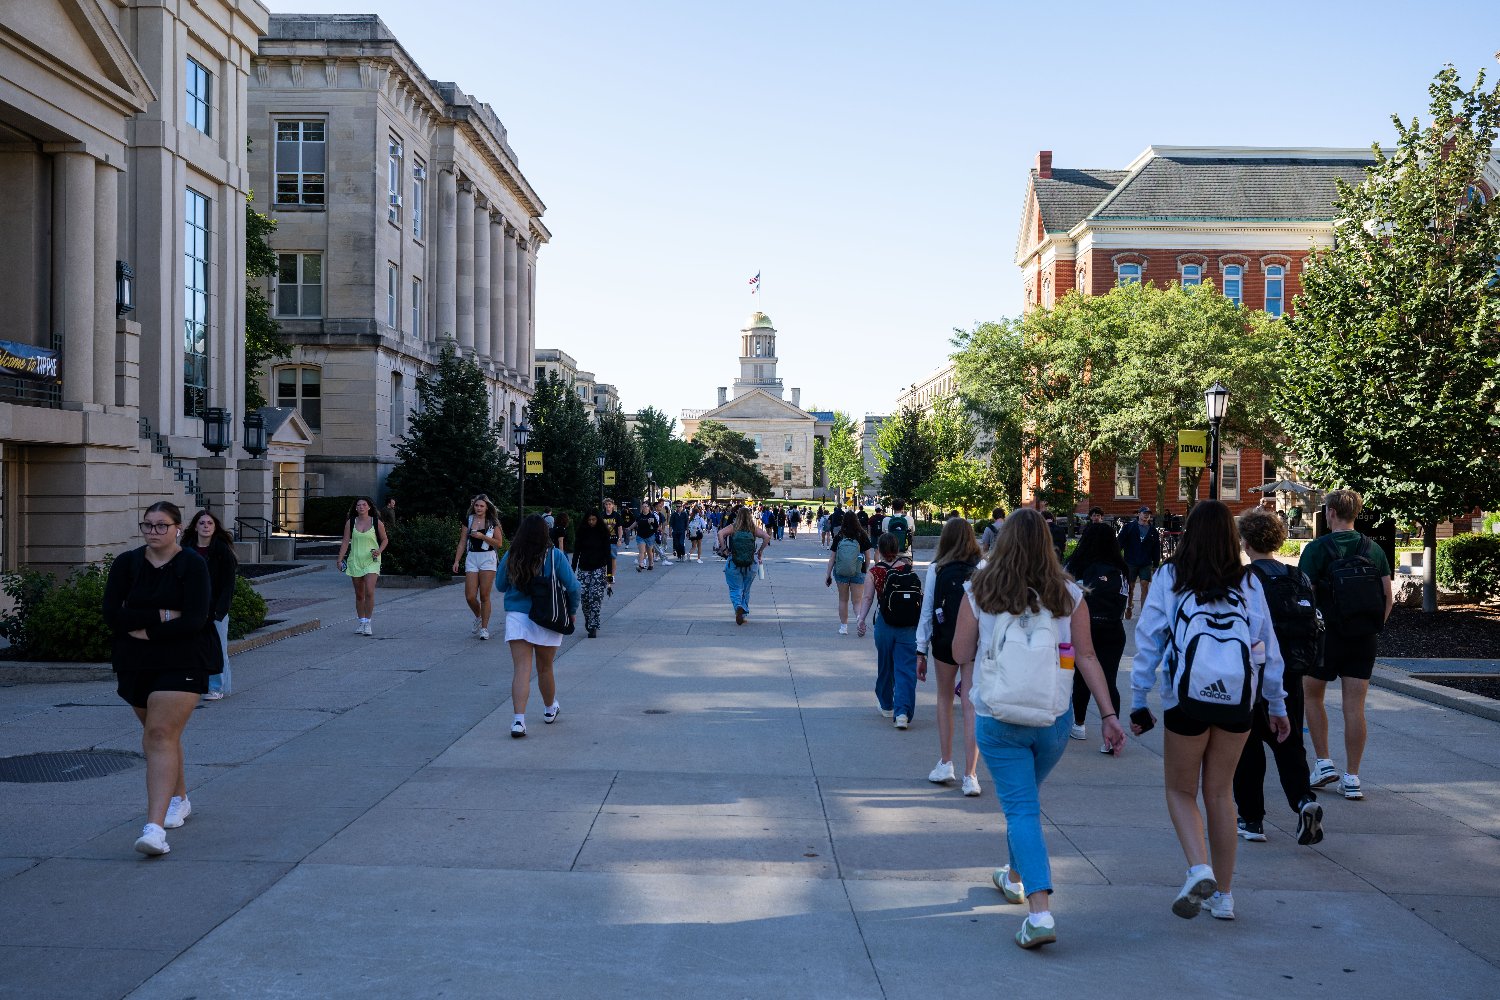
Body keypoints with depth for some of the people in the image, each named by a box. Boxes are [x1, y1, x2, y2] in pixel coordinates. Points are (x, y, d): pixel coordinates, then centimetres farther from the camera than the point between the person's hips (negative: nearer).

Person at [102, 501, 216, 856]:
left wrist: (144, 630, -14)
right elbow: (112, 615, -6)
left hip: (182, 663, -5)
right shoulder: (126, 564, 5)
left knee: (161, 735, -16)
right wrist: (161, 616, -16)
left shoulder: (192, 566, -7)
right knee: (156, 733, 18)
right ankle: (179, 799, 40)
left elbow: (194, 620, -16)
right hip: (135, 664, 5)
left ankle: (155, 827, -23)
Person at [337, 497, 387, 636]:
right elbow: (345, 542, 5)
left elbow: (385, 539, 9)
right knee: (359, 594, 9)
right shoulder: (350, 523, 4)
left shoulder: (377, 523, 0)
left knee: (369, 592, -14)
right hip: (355, 561, 2)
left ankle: (368, 623, -6)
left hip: (371, 561, -2)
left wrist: (379, 551, -9)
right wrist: (340, 559, 0)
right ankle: (361, 622, 19)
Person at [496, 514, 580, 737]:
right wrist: (572, 611, 7)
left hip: (516, 617, 0)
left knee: (521, 670, -3)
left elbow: (500, 585, 9)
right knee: (545, 668, 17)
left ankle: (518, 719, -16)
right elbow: (573, 587, -7)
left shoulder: (510, 557, -4)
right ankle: (549, 710, 37)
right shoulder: (554, 556, -9)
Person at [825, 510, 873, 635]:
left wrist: (828, 574, 5)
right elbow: (868, 557, -2)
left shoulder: (838, 537, -5)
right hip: (858, 573, -1)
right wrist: (867, 571, 13)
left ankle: (844, 626, 18)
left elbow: (832, 557, -3)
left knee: (843, 600, 15)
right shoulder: (862, 536, -6)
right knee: (857, 601, 4)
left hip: (841, 573, 1)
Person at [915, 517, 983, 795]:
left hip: (945, 642, 0)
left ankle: (945, 763, 21)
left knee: (944, 698, 20)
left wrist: (921, 650, 4)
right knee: (971, 706, 0)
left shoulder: (937, 570, -3)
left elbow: (927, 611, -1)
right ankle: (970, 775, -4)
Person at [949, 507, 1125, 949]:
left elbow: (961, 654, -1)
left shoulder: (980, 593, -7)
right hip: (1054, 717, 3)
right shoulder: (1069, 595, -2)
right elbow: (1086, 657, -3)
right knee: (1026, 798, 24)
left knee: (1021, 808, 1)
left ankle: (1040, 912, -12)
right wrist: (1109, 714, 0)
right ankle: (1015, 876, 44)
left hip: (997, 718, -3)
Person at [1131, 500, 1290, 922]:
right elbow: (1268, 648, 8)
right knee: (1220, 794, 14)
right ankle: (1222, 895, 21)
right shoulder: (1248, 583, 5)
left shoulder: (1170, 578, -1)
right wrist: (1277, 705, 17)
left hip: (1186, 699, -3)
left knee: (1180, 791, 13)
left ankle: (1199, 868, -10)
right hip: (1237, 701, 3)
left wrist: (1138, 701, 4)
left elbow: (1148, 641, -2)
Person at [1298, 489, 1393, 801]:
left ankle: (1324, 763, 12)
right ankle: (1352, 778, 6)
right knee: (1354, 707, 5)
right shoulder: (1373, 550, 5)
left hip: (1327, 636, -4)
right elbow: (1388, 598, 4)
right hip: (1364, 641, 4)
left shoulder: (1317, 548, -9)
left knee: (1312, 695, 16)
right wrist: (1374, 630, 14)